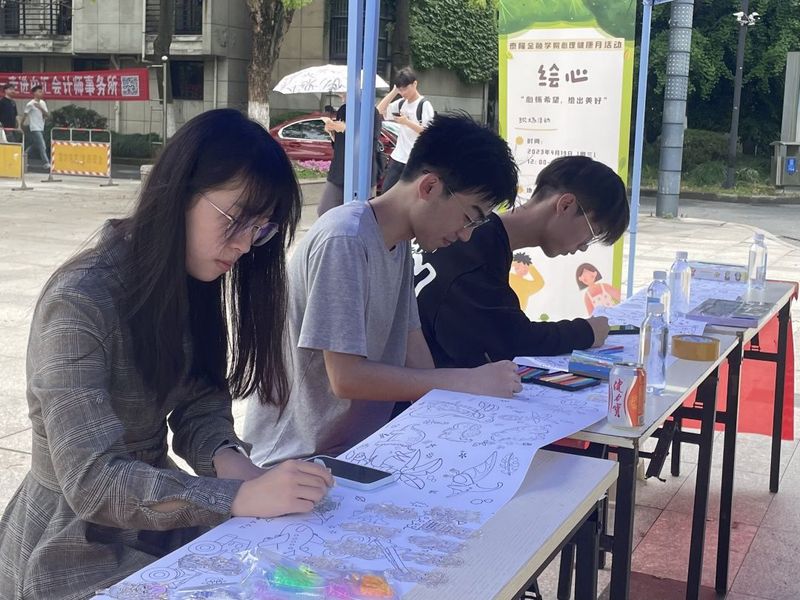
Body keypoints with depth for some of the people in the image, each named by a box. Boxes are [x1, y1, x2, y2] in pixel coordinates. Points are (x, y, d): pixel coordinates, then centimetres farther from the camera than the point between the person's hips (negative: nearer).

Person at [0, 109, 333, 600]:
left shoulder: (187, 280, 1)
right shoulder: (80, 302, -25)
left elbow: (197, 403, 0)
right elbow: (91, 481, -29)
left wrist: (225, 457, -21)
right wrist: (240, 497, -37)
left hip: (155, 515, 7)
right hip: (77, 551, -7)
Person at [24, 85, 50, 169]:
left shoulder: (43, 103, 8)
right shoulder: (30, 104, -9)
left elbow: (47, 115, 0)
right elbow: (24, 115, -2)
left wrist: (41, 108, -15)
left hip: (41, 128, 7)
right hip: (35, 128, -7)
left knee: (34, 145, 17)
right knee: (42, 146, -14)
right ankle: (47, 163, -15)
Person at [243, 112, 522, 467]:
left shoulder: (399, 243, 9)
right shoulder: (343, 241, -20)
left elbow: (412, 348, 8)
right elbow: (347, 377, -22)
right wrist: (471, 382, -19)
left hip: (360, 447, 8)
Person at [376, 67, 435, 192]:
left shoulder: (424, 105, -10)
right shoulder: (401, 103, 9)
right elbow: (380, 110, 9)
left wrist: (407, 122, -23)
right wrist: (394, 91, 2)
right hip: (398, 158, 7)